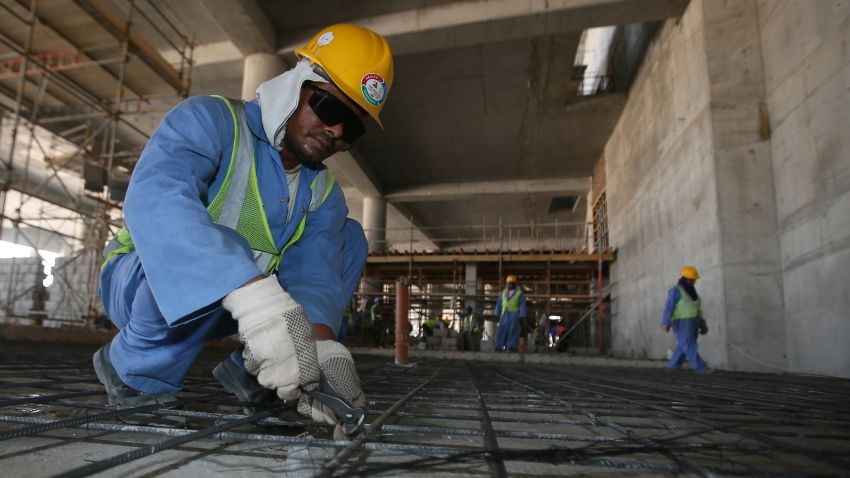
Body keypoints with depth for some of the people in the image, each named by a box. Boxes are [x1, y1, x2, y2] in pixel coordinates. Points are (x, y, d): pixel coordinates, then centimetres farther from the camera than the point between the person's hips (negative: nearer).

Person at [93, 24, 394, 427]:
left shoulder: (323, 195, 0)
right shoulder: (210, 120, -17)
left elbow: (314, 275, -15)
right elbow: (154, 198, -38)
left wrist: (321, 342, -38)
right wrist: (254, 295, -52)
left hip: (224, 308, 6)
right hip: (139, 284, -5)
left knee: (348, 239, -3)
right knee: (214, 253, -37)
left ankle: (249, 373, -7)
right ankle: (135, 370, -10)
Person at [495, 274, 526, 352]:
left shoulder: (519, 293, 3)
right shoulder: (503, 293, 16)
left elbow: (522, 306, -2)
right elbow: (499, 305, 17)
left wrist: (521, 317, -10)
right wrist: (497, 315, 12)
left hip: (515, 316, -4)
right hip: (504, 316, 4)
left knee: (513, 332, -6)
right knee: (502, 331, -2)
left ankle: (512, 347, -3)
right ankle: (499, 347, 1)